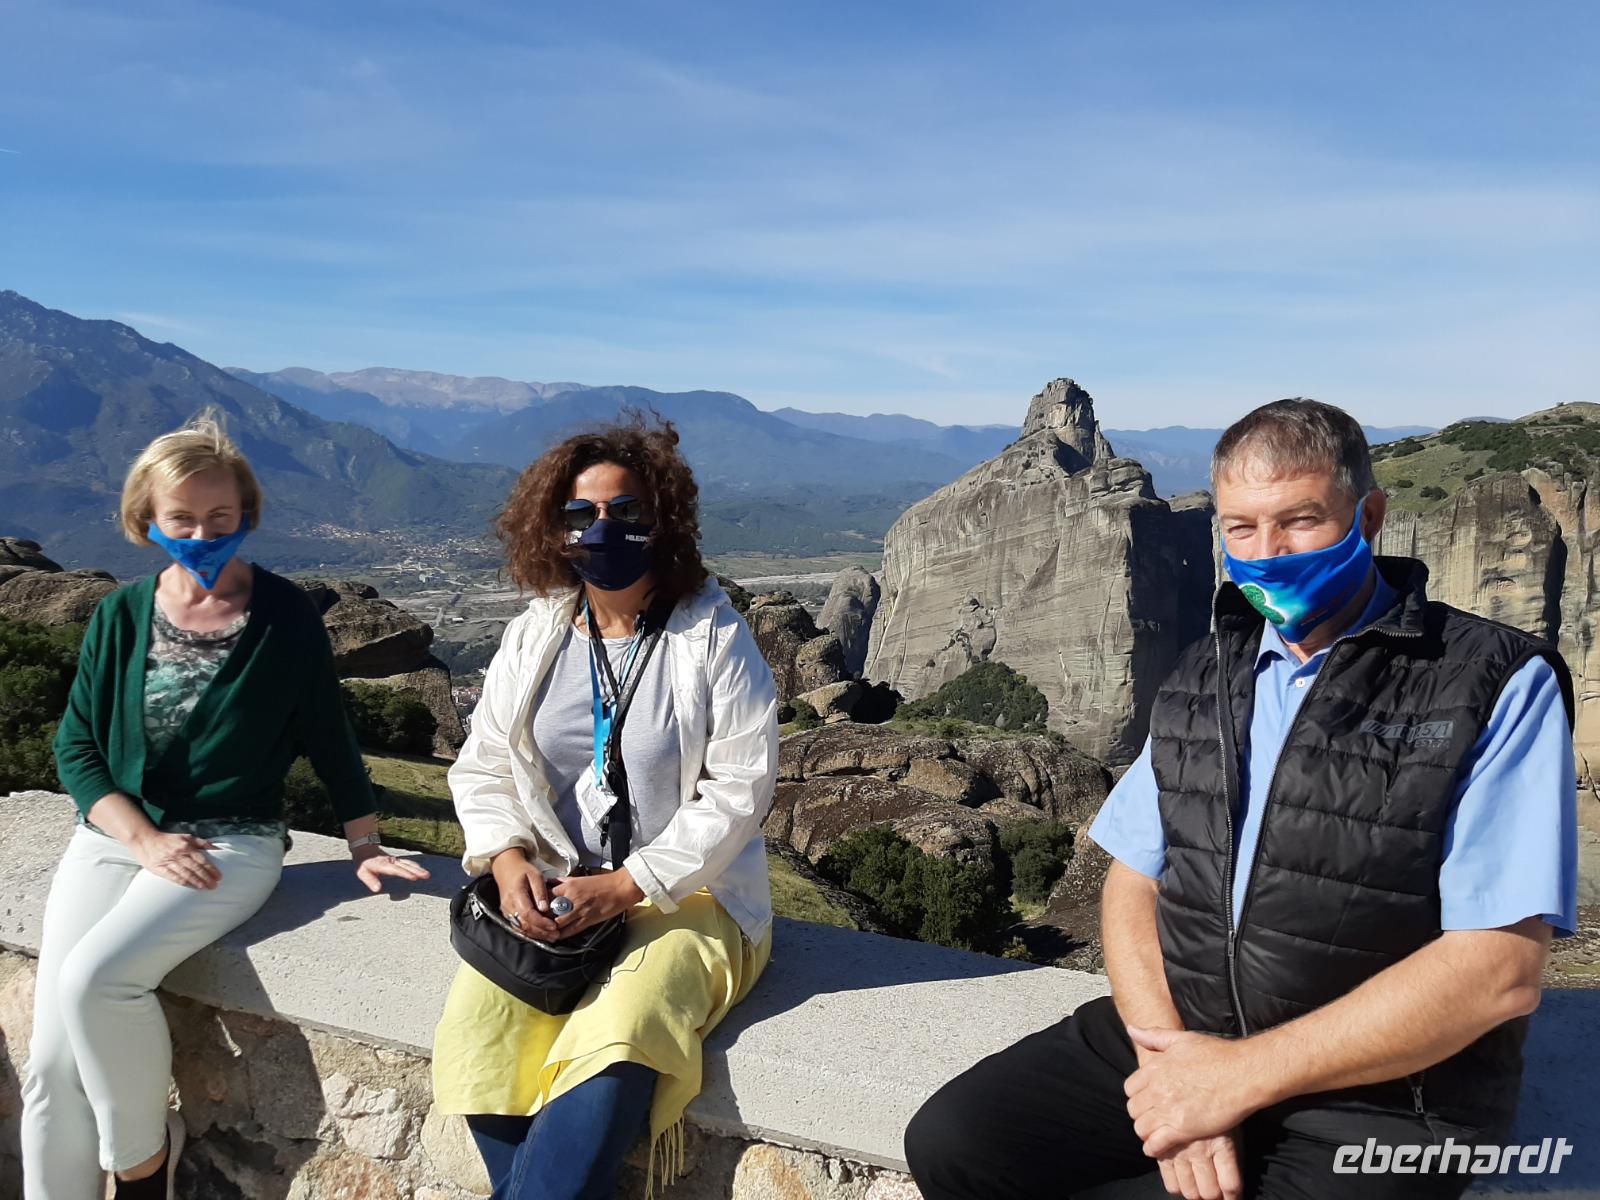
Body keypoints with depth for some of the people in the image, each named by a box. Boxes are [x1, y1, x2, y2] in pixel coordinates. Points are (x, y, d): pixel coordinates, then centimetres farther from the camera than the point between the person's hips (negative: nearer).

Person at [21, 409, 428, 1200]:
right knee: (51, 1056, -8)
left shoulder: (284, 616, -4)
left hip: (233, 842, -3)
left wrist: (366, 847, 4)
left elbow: (327, 736, 3)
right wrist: (146, 840, -10)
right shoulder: (121, 617, 4)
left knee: (95, 976, -25)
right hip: (114, 835, 4)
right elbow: (76, 747, 4)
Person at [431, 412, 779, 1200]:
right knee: (477, 1023, -22)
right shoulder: (533, 637, 7)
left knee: (615, 1044, -29)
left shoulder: (714, 639, -6)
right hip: (548, 889, 4)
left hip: (687, 893, -3)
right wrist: (507, 859, -9)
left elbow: (737, 793, -10)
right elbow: (481, 766, 11)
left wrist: (623, 887, -16)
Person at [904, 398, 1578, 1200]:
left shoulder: (1496, 687, -10)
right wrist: (1169, 1058, -11)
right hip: (1181, 1037, 5)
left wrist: (1240, 1075, -17)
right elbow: (1132, 883, 7)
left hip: (1379, 1096, -4)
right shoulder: (1202, 679, 8)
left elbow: (1499, 968, -16)